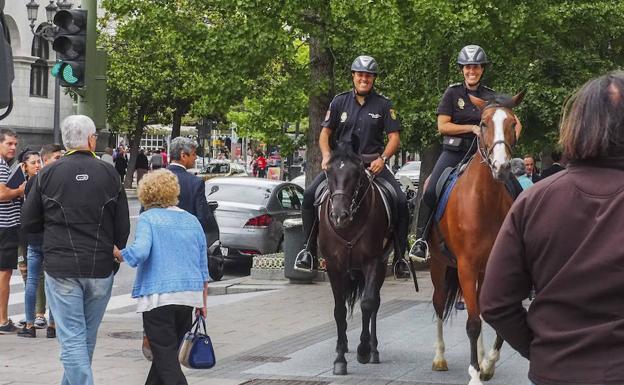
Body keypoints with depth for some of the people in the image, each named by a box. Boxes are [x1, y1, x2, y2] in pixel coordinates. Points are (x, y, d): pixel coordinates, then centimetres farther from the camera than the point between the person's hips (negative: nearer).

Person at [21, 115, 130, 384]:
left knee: (72, 338, -3)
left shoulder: (48, 174, -3)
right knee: (87, 337, 17)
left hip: (61, 269, -2)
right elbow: (123, 227, 2)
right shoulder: (109, 174, 0)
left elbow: (28, 223, 3)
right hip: (100, 269, 2)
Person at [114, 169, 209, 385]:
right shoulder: (192, 221, 13)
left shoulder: (148, 219, -5)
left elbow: (139, 251, -22)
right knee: (168, 354, 18)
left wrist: (118, 254, -4)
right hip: (190, 295, 6)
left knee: (166, 358, -5)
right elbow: (203, 265, 16)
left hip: (158, 296, -6)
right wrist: (202, 301, 21)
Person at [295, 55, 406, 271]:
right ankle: (309, 249, -6)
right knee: (309, 195, -18)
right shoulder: (340, 102, 8)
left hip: (373, 163, -1)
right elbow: (325, 133, 11)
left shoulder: (384, 105, 5)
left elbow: (394, 137, 1)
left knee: (401, 202, -20)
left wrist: (382, 158, -16)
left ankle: (400, 256, -8)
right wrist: (327, 155, -7)